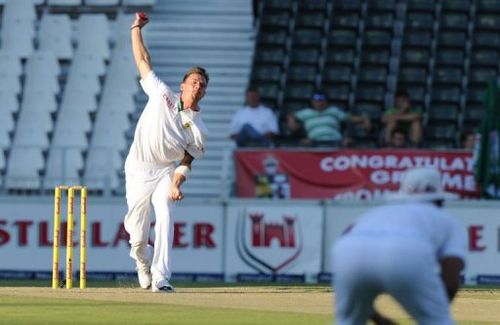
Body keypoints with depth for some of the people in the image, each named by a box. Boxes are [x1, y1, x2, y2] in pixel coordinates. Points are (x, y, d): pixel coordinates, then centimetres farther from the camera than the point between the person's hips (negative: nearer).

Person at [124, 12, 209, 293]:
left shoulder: (199, 129, -1)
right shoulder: (163, 95, 0)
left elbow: (186, 161, -4)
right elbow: (143, 61, 5)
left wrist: (177, 184, -22)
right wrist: (136, 30, 3)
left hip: (166, 172, 0)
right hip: (138, 172, 0)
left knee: (165, 217, -24)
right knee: (138, 233, -1)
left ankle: (161, 278, -25)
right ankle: (143, 262, 35)